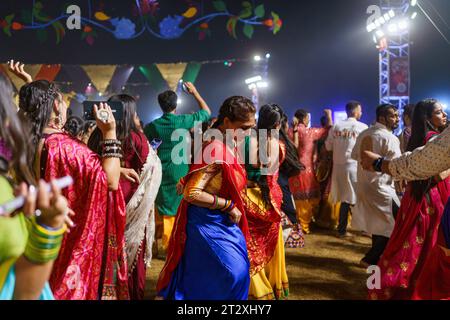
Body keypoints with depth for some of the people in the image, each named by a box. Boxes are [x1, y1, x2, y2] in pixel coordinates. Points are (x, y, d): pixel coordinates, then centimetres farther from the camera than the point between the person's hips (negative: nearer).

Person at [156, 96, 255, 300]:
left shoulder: (230, 145, 2)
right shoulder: (216, 151, -26)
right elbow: (191, 193, -28)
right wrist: (228, 205, -22)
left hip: (223, 222, 9)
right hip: (208, 222, -9)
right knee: (231, 272, -2)